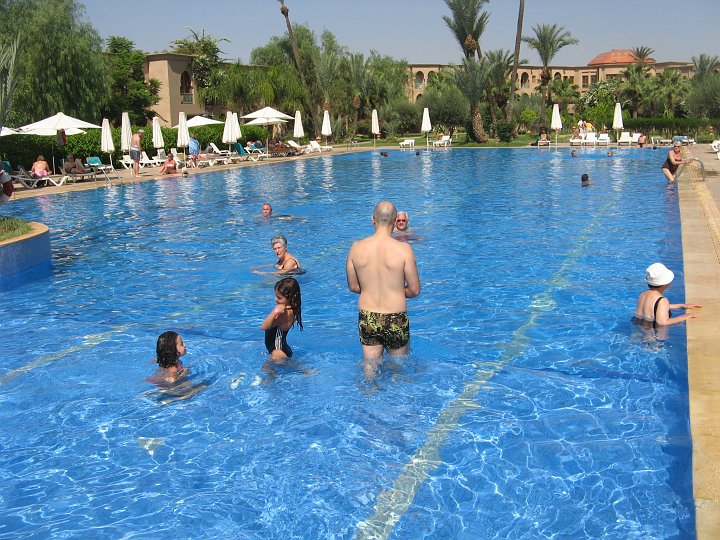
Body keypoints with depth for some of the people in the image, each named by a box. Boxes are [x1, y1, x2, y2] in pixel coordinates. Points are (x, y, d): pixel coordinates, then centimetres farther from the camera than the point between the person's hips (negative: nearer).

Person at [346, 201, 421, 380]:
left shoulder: (356, 248, -5)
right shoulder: (403, 249, -15)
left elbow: (353, 286, 6)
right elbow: (415, 290, -8)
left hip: (366, 318, 3)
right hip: (395, 320, -3)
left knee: (369, 365, 16)